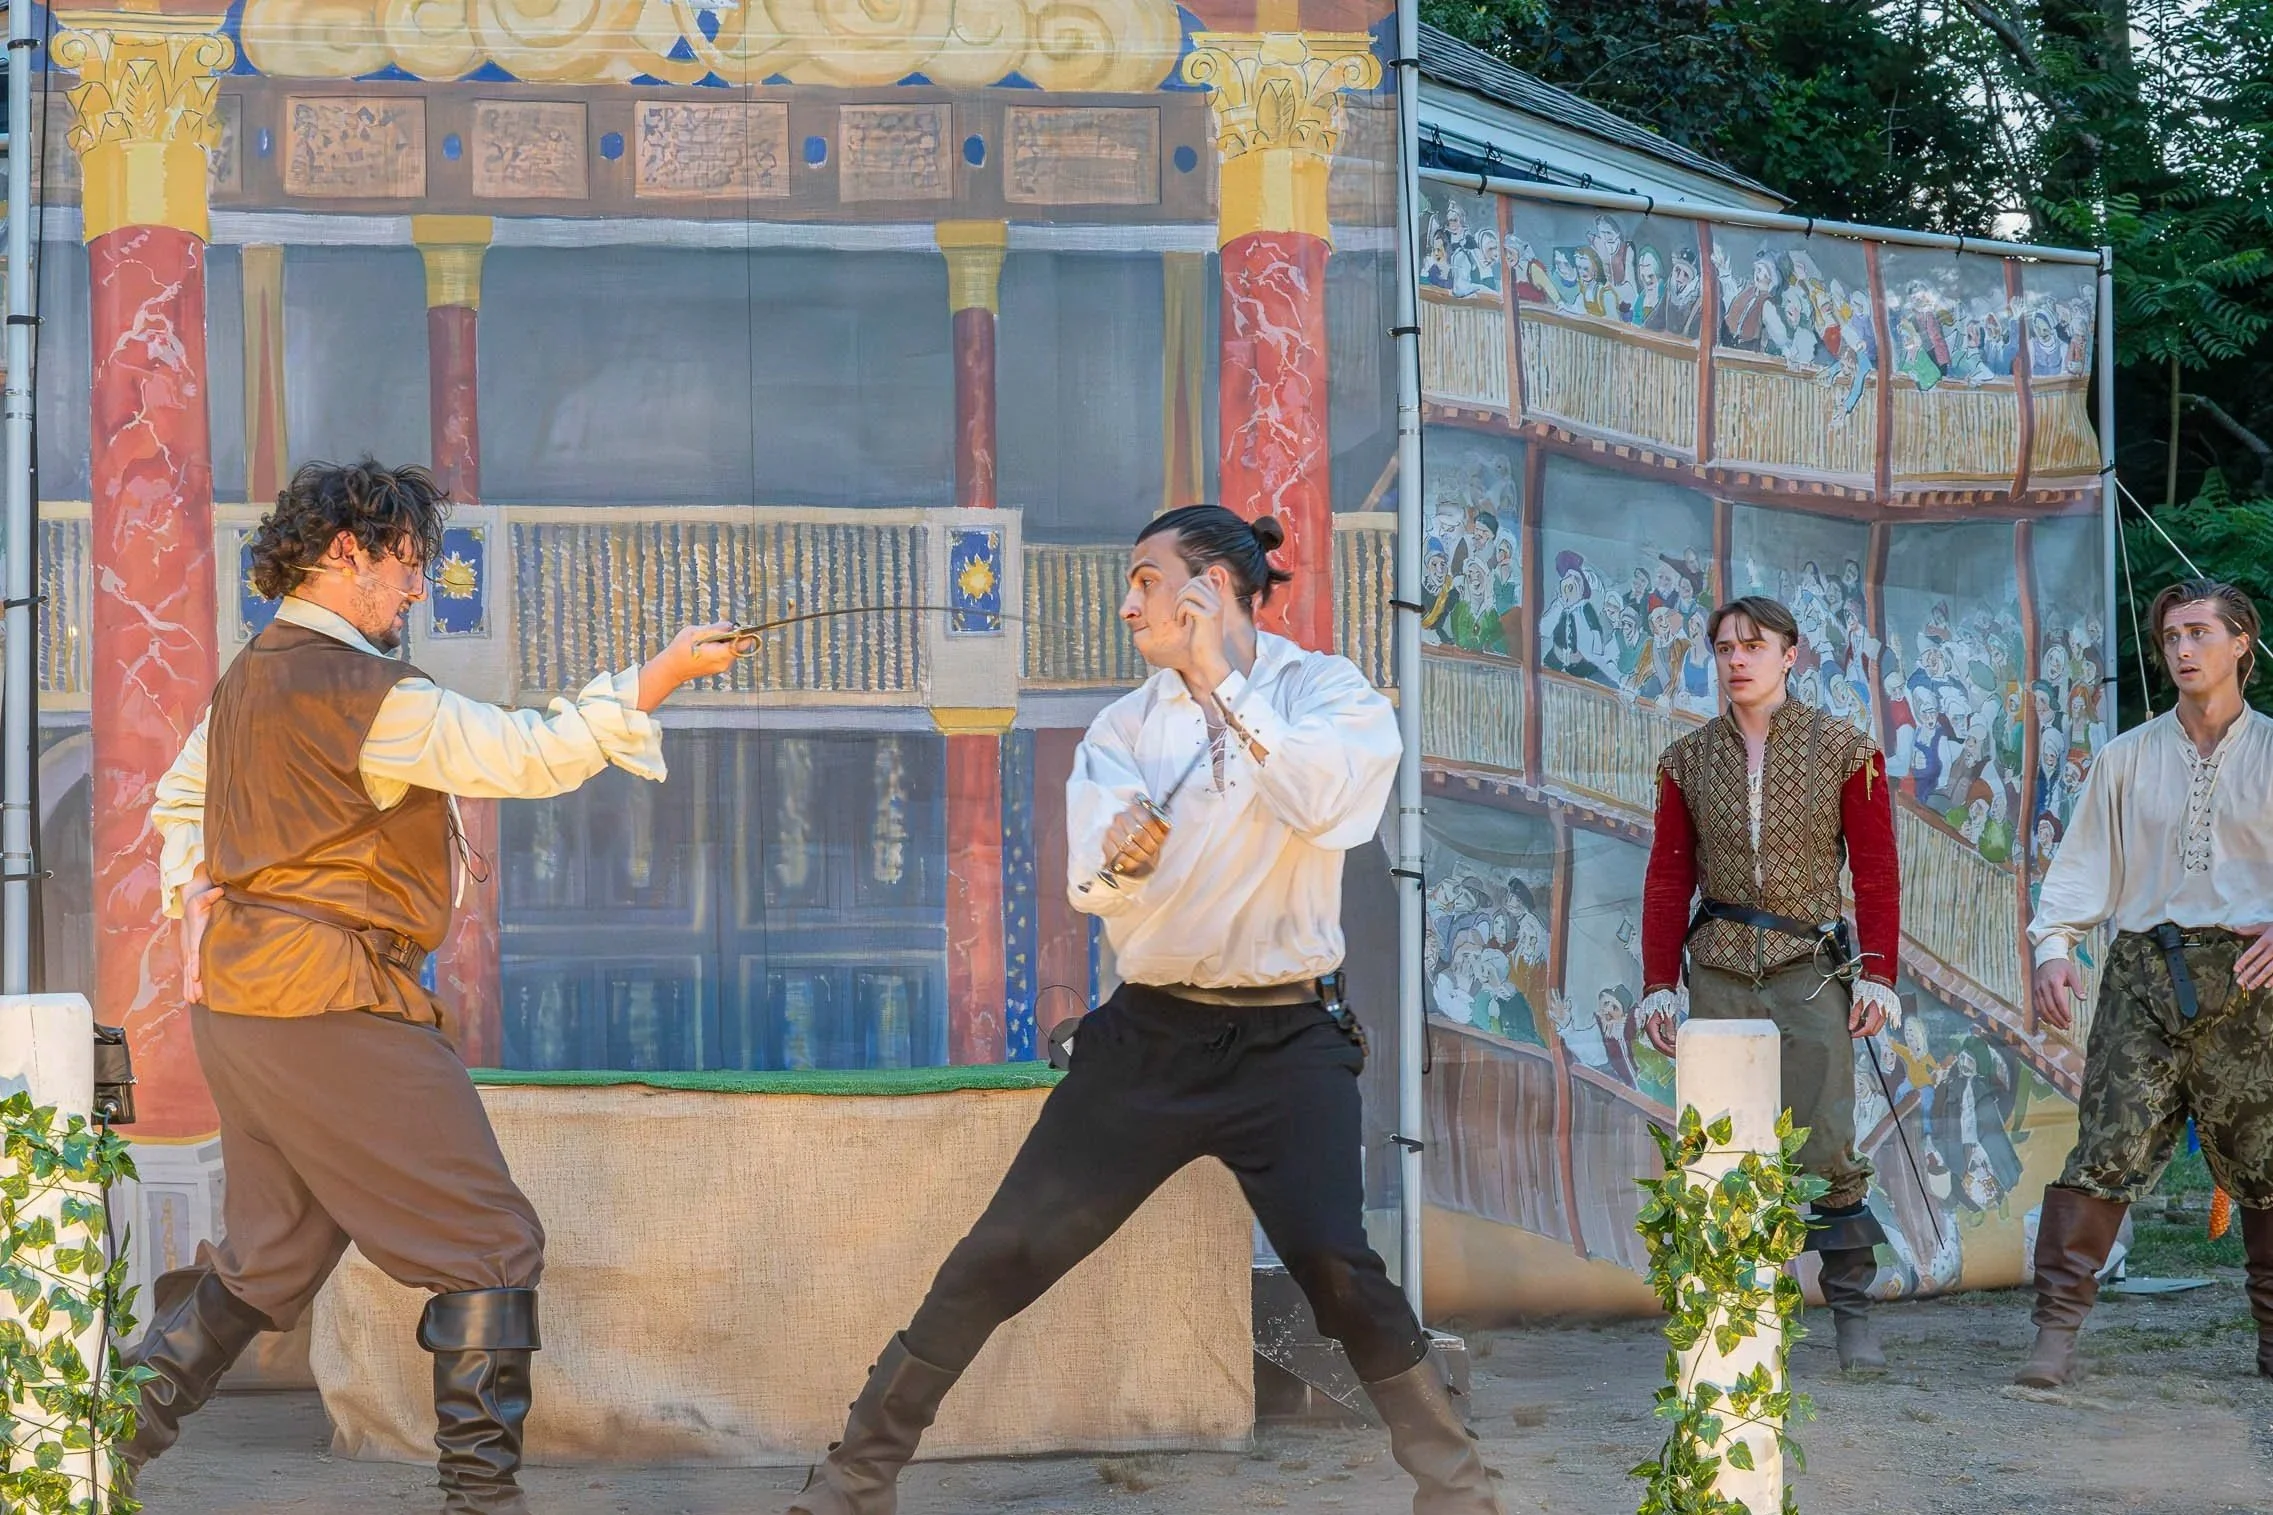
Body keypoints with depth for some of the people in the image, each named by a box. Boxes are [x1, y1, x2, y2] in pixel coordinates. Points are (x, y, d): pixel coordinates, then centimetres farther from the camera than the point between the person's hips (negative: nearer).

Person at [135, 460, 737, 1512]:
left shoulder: (250, 679, 14)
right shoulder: (362, 693, -17)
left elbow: (179, 800, 27)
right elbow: (530, 756, -19)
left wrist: (196, 895, 15)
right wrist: (664, 675, -14)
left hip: (239, 994, 10)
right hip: (333, 1008, -10)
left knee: (271, 1255, 17)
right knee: (491, 1246, -1)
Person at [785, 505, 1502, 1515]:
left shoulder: (1327, 691, -1)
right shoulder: (1127, 723, 8)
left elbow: (1325, 802, -22)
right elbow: (1091, 885, -5)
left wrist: (1224, 685, -15)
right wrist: (1118, 858, -29)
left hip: (1283, 1042, -3)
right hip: (1149, 1034, 3)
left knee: (1338, 1269, -17)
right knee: (998, 1259, 0)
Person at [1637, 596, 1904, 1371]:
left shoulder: (1844, 749, 2)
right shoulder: (1688, 761, 9)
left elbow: (1876, 870, 1)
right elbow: (1668, 879, 10)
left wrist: (1877, 974, -6)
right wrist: (1658, 984, 4)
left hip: (1811, 966, -2)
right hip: (1719, 974, 3)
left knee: (1827, 1147, -9)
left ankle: (1853, 1315, 0)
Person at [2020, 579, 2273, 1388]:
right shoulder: (2127, 758, 13)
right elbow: (2084, 859, 9)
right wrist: (2053, 943, -6)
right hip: (2145, 971, 0)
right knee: (2108, 1143, -9)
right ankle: (2057, 1328, -11)